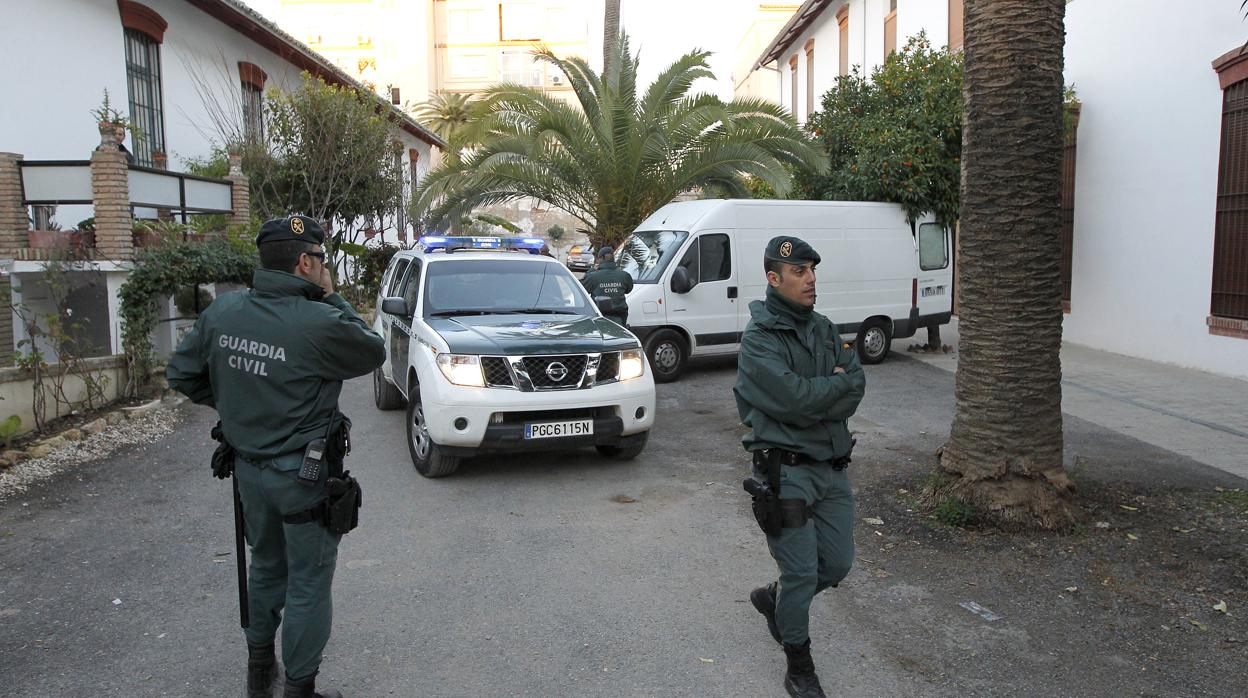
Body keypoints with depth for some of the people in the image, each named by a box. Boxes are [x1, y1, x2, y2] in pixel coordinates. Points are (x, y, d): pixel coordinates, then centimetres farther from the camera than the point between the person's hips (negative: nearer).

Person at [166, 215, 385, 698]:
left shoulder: (222, 311, -4)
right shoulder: (319, 323, -25)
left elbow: (180, 374, 6)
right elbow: (373, 352, -7)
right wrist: (332, 299, -4)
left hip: (248, 468, 7)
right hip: (304, 476, -7)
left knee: (266, 566, 25)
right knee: (308, 582, 9)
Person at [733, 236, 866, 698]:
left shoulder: (824, 330, 9)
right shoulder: (759, 339, -12)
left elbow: (854, 393, -1)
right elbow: (794, 399, -24)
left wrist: (813, 398, -17)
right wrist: (839, 381, -9)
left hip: (832, 465, 7)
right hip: (787, 472, -7)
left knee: (837, 564, 14)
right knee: (802, 573, 0)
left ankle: (772, 599, 41)